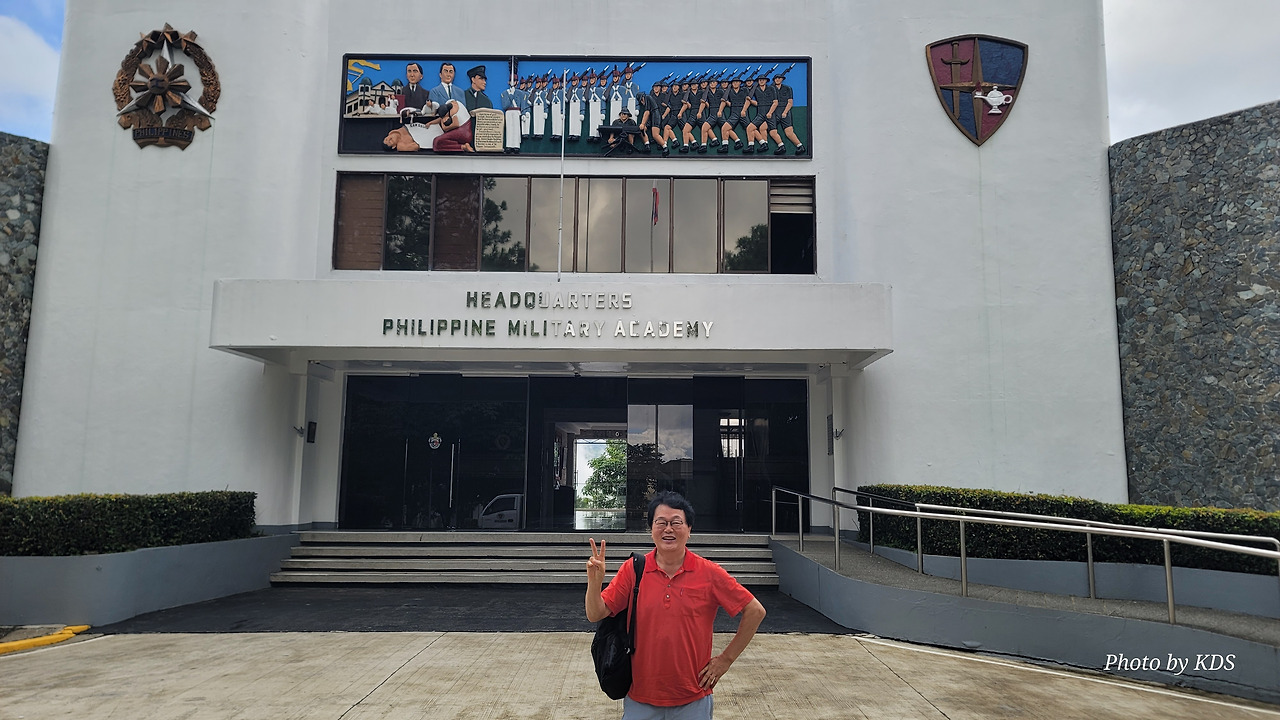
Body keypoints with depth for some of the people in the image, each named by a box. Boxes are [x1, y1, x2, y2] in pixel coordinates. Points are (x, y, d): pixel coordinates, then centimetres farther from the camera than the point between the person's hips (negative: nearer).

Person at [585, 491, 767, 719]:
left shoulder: (709, 573, -8)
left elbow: (755, 611, -3)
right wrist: (594, 580, -23)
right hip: (640, 698, 1)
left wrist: (726, 658, -2)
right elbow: (595, 615, -5)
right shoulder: (633, 569, -5)